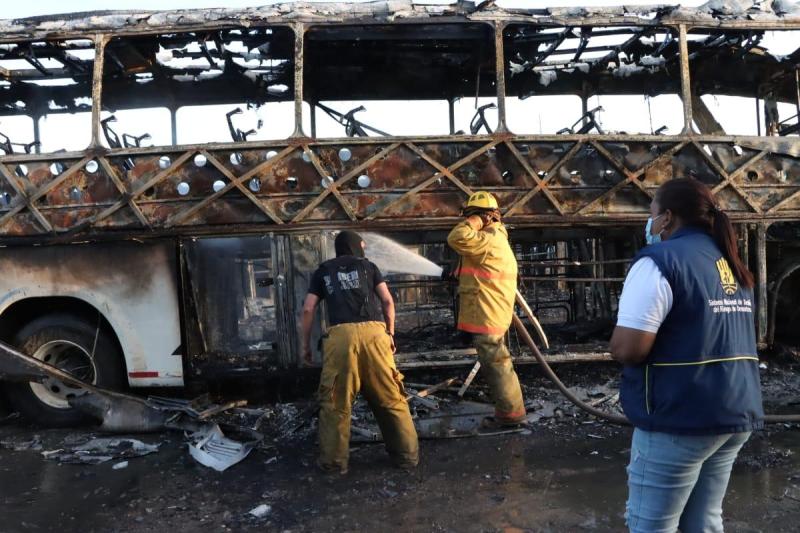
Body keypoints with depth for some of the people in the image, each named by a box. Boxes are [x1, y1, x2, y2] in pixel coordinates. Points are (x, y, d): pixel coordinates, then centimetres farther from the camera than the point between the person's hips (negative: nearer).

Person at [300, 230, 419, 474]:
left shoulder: (323, 271, 23)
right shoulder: (368, 266, 22)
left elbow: (308, 310, 16)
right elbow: (388, 301, 13)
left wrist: (305, 344, 23)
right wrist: (390, 332, 23)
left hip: (341, 335, 0)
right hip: (374, 333, 1)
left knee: (335, 401, 10)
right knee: (391, 398, 9)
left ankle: (334, 460, 15)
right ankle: (407, 454, 15)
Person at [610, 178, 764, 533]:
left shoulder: (660, 260, -15)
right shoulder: (732, 265, 11)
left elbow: (626, 350, -23)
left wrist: (619, 338, -2)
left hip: (680, 420, -8)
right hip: (737, 414, 8)